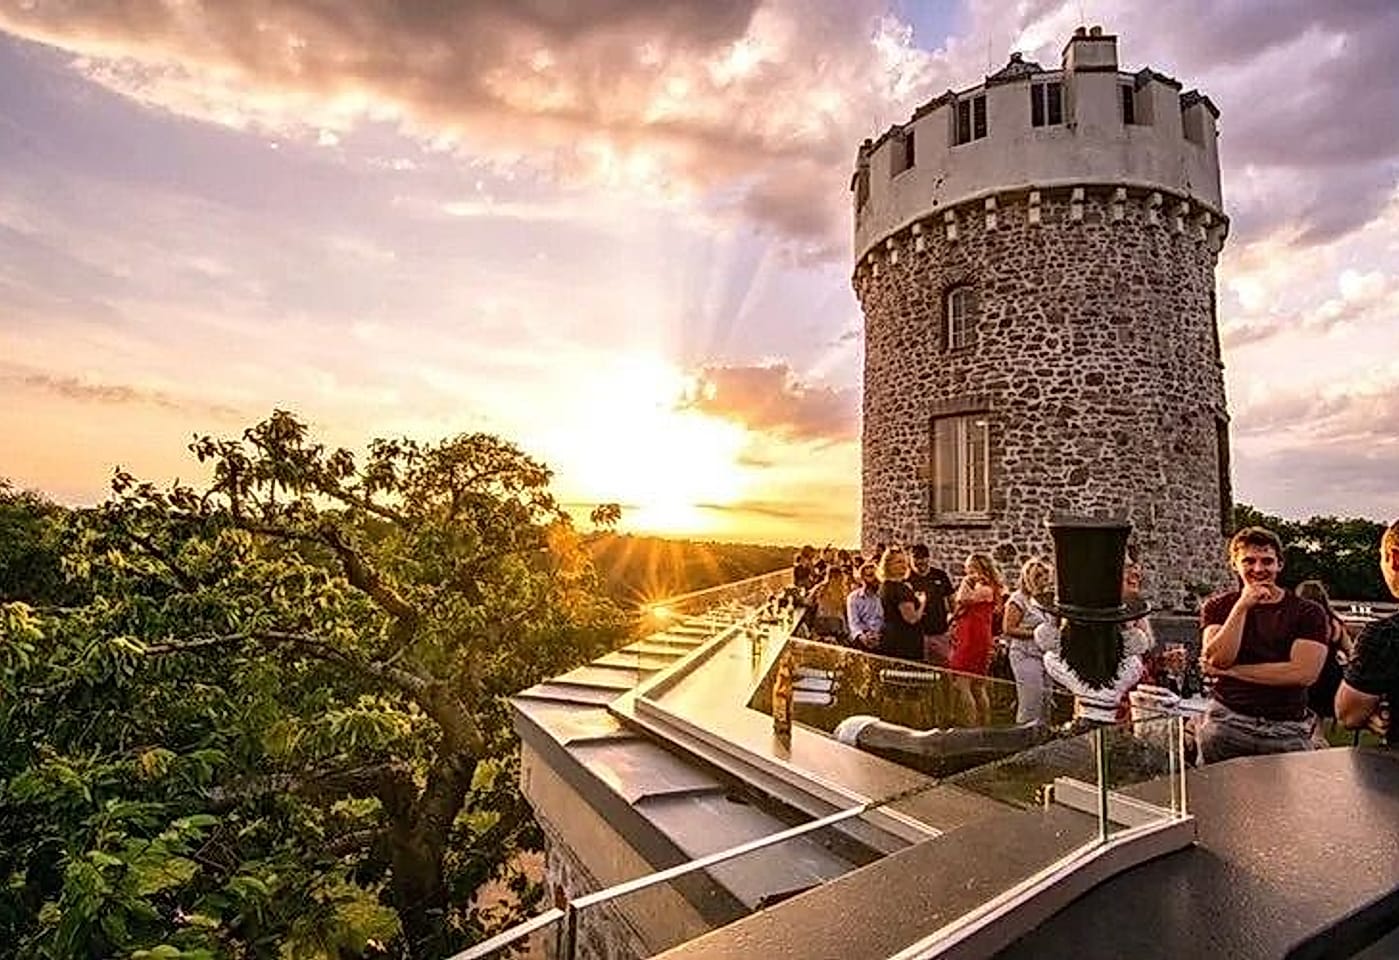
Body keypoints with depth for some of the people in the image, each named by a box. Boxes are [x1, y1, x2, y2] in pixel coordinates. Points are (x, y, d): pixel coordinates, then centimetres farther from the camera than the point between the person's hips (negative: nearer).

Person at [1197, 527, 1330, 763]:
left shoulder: (1308, 612, 3)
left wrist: (1228, 671, -7)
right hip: (1227, 721, 0)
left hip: (1288, 729, 0)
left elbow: (1304, 673, -10)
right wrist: (1242, 606, -13)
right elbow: (1217, 660, -9)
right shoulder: (1218, 607, 6)